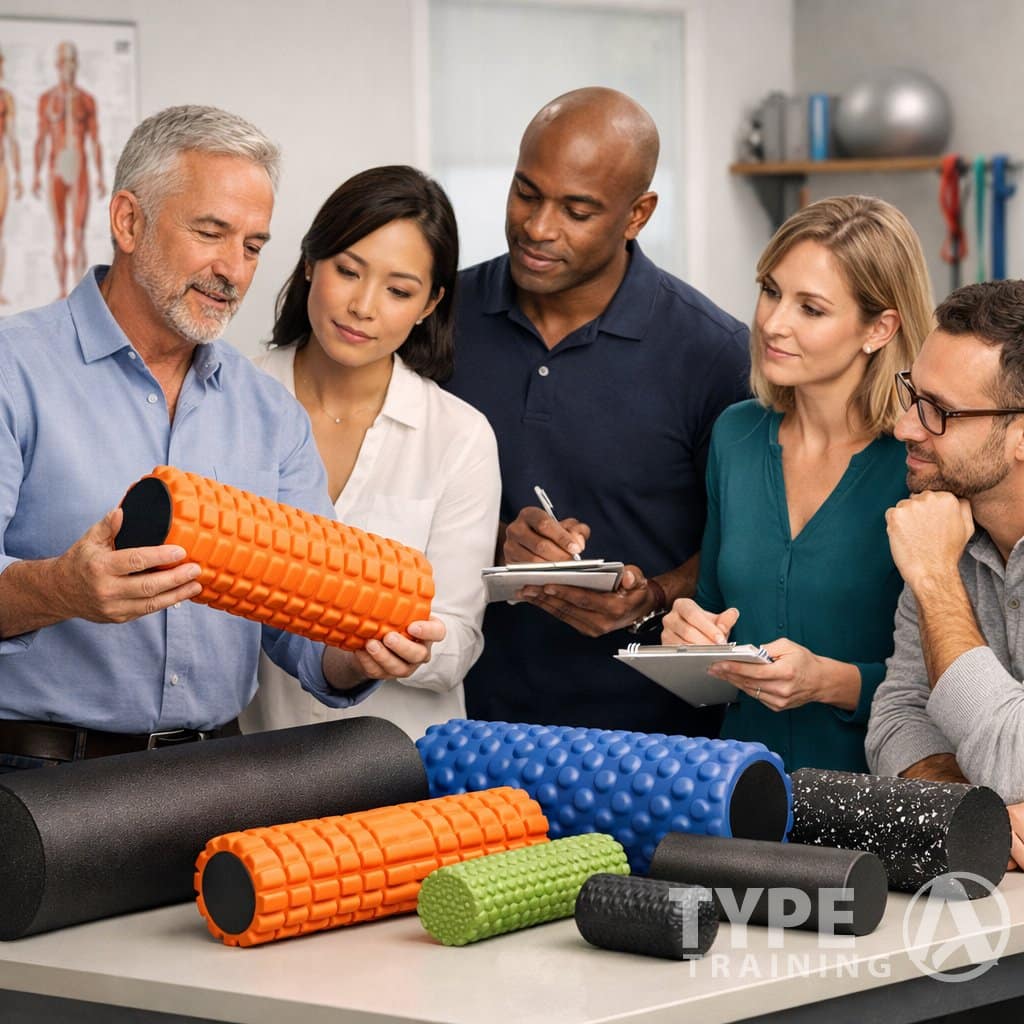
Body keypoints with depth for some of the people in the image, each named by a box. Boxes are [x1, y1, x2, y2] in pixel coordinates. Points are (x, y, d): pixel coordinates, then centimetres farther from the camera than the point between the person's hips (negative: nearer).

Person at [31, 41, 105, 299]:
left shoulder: (88, 100, 4)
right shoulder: (46, 99, 6)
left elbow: (95, 141, 4)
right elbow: (40, 140, 6)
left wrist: (100, 177, -2)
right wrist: (36, 176, 1)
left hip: (81, 171, -1)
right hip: (56, 171, 1)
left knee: (79, 234, -7)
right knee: (59, 234, 2)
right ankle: (62, 292, 7)